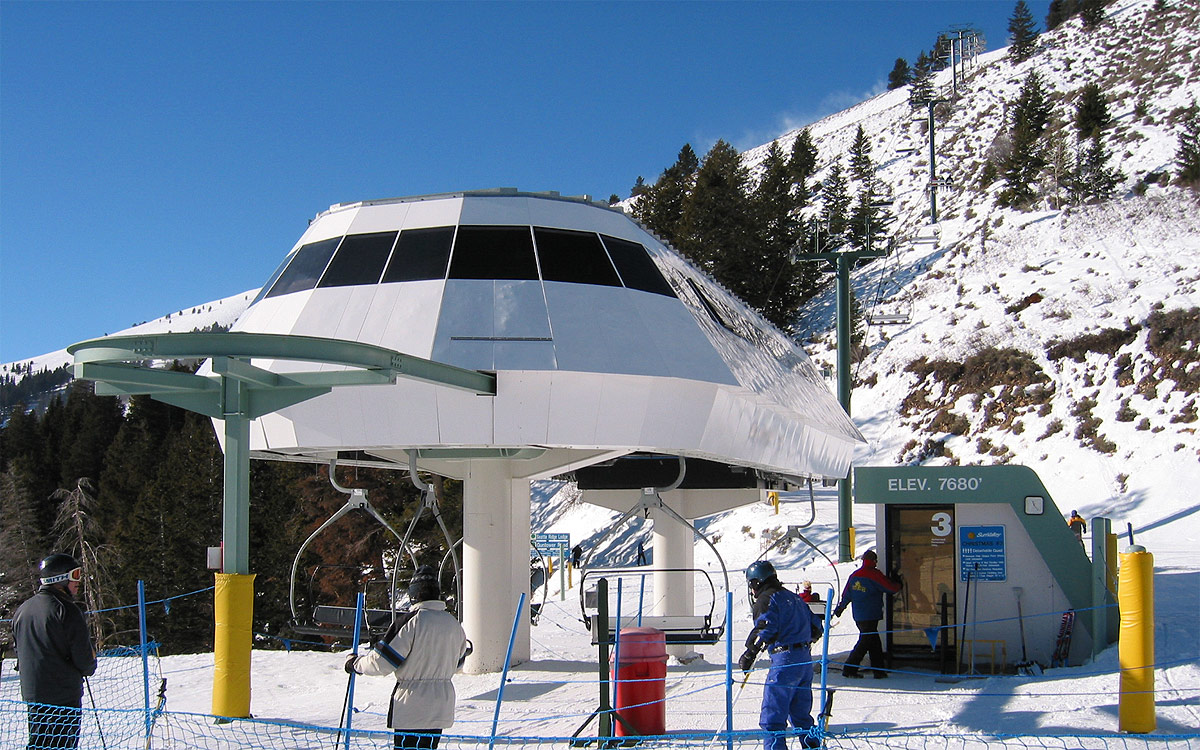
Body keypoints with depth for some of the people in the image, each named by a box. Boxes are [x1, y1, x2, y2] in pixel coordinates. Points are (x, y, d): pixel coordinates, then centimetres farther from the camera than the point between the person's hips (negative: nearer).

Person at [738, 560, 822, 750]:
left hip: (785, 660, -8)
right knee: (801, 715, 20)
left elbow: (765, 630, -20)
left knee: (772, 718, -6)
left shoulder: (766, 600, -5)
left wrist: (749, 654, -15)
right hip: (806, 659, 8)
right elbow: (815, 627, 21)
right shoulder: (795, 598, 19)